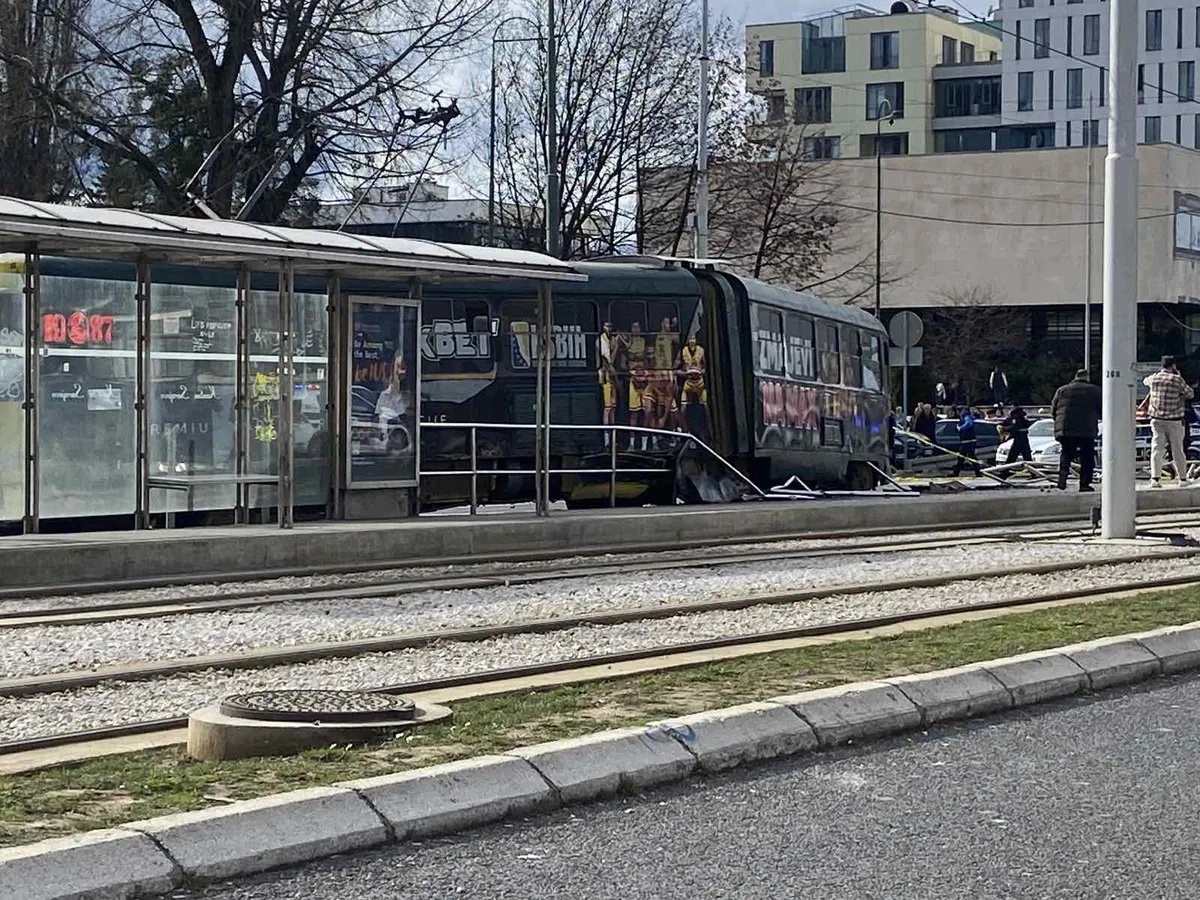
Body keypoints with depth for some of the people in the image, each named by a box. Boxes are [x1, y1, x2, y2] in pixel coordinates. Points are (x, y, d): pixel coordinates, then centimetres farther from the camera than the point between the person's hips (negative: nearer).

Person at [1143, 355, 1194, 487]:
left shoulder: (1154, 378, 3)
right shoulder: (1177, 380, -9)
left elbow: (1145, 381, 26)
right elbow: (1190, 394, 3)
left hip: (1156, 420, 2)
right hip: (1174, 421, -2)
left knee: (1157, 448, 0)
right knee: (1177, 449, 8)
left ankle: (1155, 477, -12)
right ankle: (1182, 478, 18)